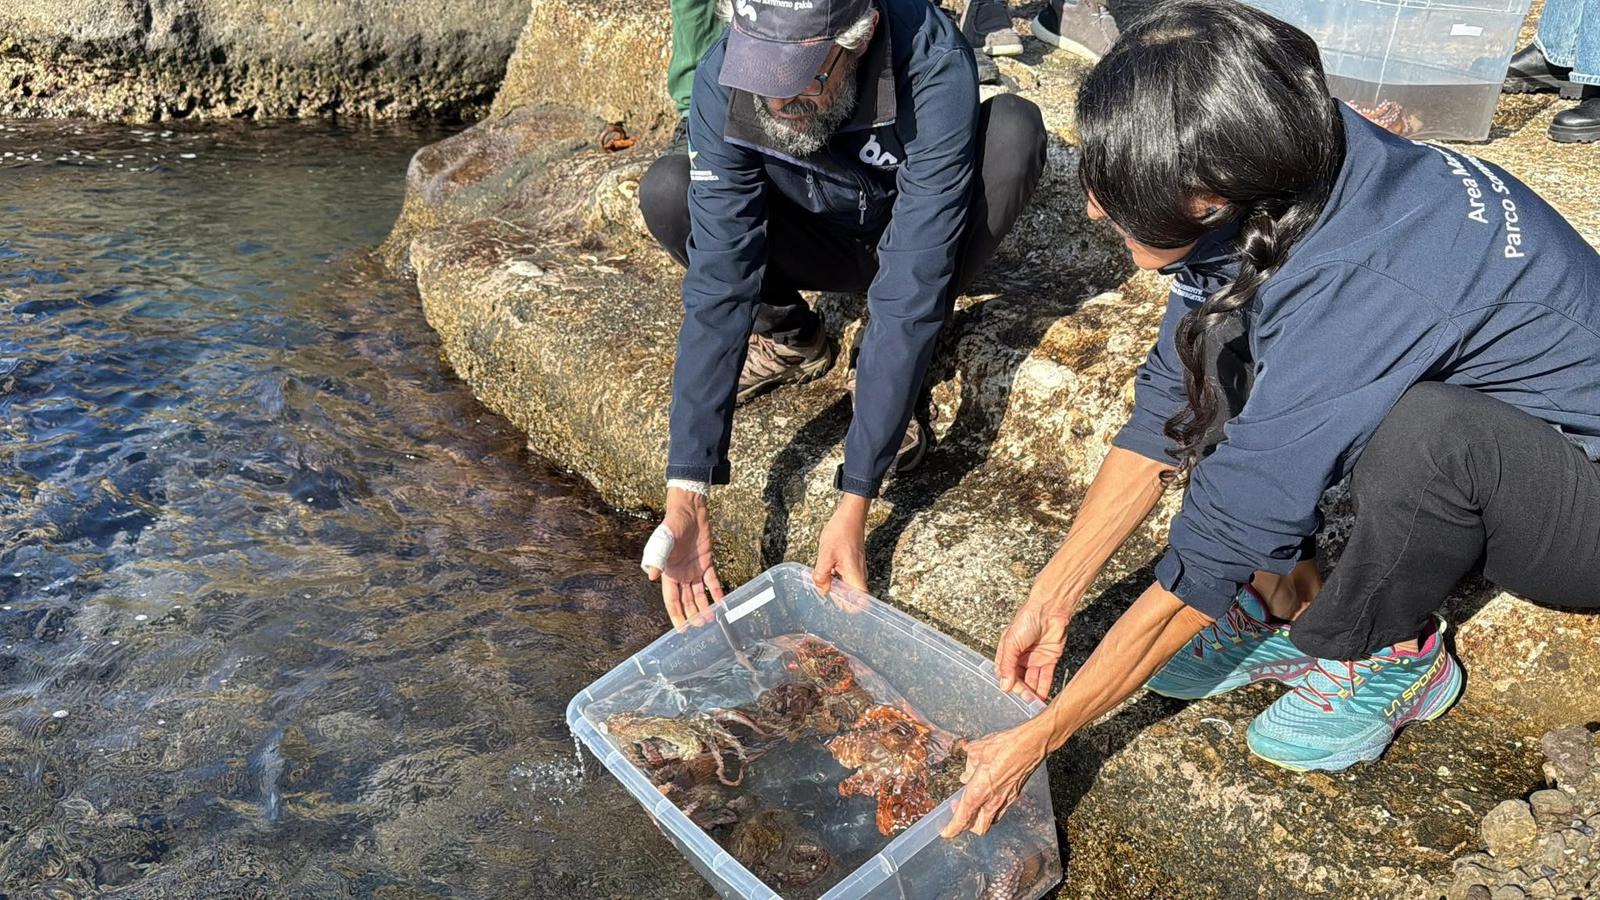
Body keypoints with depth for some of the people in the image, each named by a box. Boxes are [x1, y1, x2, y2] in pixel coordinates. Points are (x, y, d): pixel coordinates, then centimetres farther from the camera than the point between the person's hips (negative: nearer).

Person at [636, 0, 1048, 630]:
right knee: (666, 192, -25)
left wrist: (854, 503, -42)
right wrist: (684, 496, -37)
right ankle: (791, 339, 3)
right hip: (818, 242, 1)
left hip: (912, 243, -1)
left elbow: (909, 291, -40)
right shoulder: (724, 79, -29)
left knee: (1013, 128, -31)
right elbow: (717, 284, -32)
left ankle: (902, 378, -12)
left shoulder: (935, 68, -37)